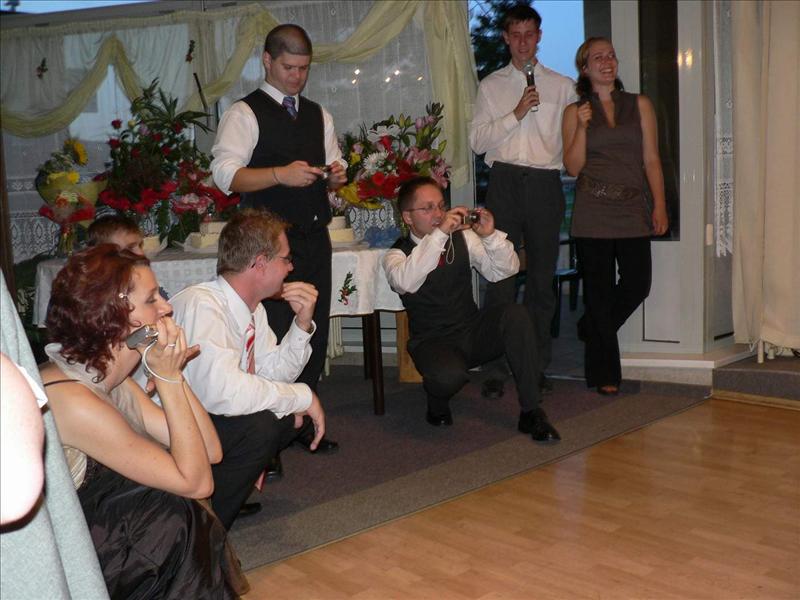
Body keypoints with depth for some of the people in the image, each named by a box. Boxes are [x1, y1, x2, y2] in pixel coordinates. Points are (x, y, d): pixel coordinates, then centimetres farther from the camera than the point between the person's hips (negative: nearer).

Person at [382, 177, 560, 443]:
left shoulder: (463, 237, 5)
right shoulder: (397, 254, -6)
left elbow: (506, 270, -1)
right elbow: (405, 282, -31)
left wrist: (490, 235, -19)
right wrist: (439, 234, -37)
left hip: (474, 333, 4)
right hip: (433, 342, -4)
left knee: (515, 314, -25)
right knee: (450, 375, -38)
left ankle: (531, 412, -17)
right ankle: (437, 402, 3)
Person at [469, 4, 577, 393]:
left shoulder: (562, 86, 13)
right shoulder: (491, 86, 12)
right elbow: (477, 141, 1)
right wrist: (515, 114, -7)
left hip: (545, 183, 1)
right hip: (504, 182, -1)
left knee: (542, 277, 5)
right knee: (500, 274, -6)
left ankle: (537, 366, 13)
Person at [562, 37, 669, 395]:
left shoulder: (639, 105, 11)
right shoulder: (575, 112, 8)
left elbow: (651, 160, 7)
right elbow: (573, 167, 1)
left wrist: (659, 204, -3)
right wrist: (582, 128, -10)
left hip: (633, 209, 2)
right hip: (593, 211, -2)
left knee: (637, 285, -2)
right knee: (599, 290, 1)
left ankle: (592, 329, 28)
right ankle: (605, 374, 12)